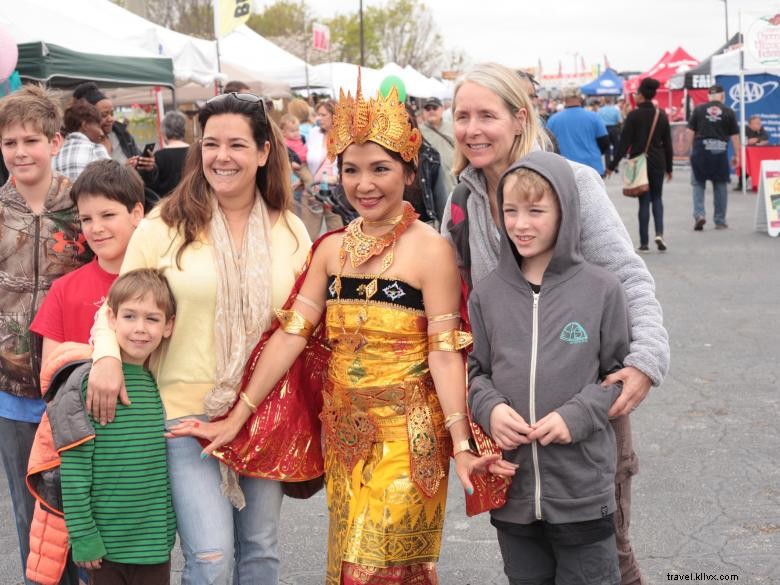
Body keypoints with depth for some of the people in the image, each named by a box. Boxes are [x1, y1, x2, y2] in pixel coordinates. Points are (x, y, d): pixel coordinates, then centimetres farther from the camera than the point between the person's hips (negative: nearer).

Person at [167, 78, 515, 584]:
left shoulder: (430, 249, -11)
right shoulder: (332, 248, 5)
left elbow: (444, 352, -13)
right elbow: (291, 333, 3)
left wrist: (461, 445, -21)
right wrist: (237, 419, 0)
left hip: (406, 432, -5)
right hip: (344, 430, 5)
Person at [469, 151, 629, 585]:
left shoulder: (601, 290, -7)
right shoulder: (487, 294, 1)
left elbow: (621, 371, 1)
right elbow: (475, 370, 10)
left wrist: (576, 415, -14)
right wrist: (490, 408, -11)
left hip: (583, 492, -3)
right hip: (512, 488, 3)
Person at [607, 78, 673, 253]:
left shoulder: (634, 115, -9)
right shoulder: (661, 115, 3)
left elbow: (624, 142, -11)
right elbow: (668, 143, 7)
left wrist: (613, 165, -6)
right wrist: (669, 167, 15)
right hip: (657, 162, 3)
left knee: (644, 201, 3)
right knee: (656, 198, 16)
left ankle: (644, 243, 4)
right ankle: (659, 233, -5)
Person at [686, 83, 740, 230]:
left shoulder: (698, 110, 2)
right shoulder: (729, 112, 0)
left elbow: (690, 131, 2)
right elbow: (734, 136, 0)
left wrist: (692, 149, 13)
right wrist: (736, 155, 8)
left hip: (701, 149, 0)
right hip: (720, 151, 0)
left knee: (698, 184, 10)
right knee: (720, 186, 10)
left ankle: (699, 214, -8)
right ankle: (720, 221, 16)